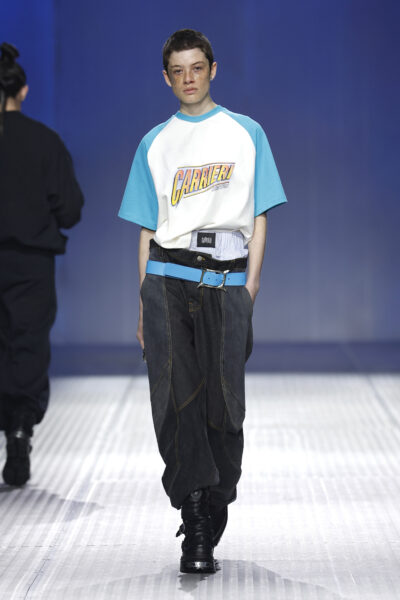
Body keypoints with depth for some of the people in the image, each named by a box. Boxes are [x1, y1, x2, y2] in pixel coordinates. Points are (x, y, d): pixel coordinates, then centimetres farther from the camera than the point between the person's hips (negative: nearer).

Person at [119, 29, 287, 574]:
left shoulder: (246, 133, 12)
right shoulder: (155, 143, 15)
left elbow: (258, 219, 9)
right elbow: (147, 229, 15)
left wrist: (249, 288, -1)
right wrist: (144, 302, 8)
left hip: (226, 280, 0)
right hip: (167, 276, 1)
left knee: (222, 402, -2)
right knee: (175, 396, -11)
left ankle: (210, 524, 10)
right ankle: (196, 525, -12)